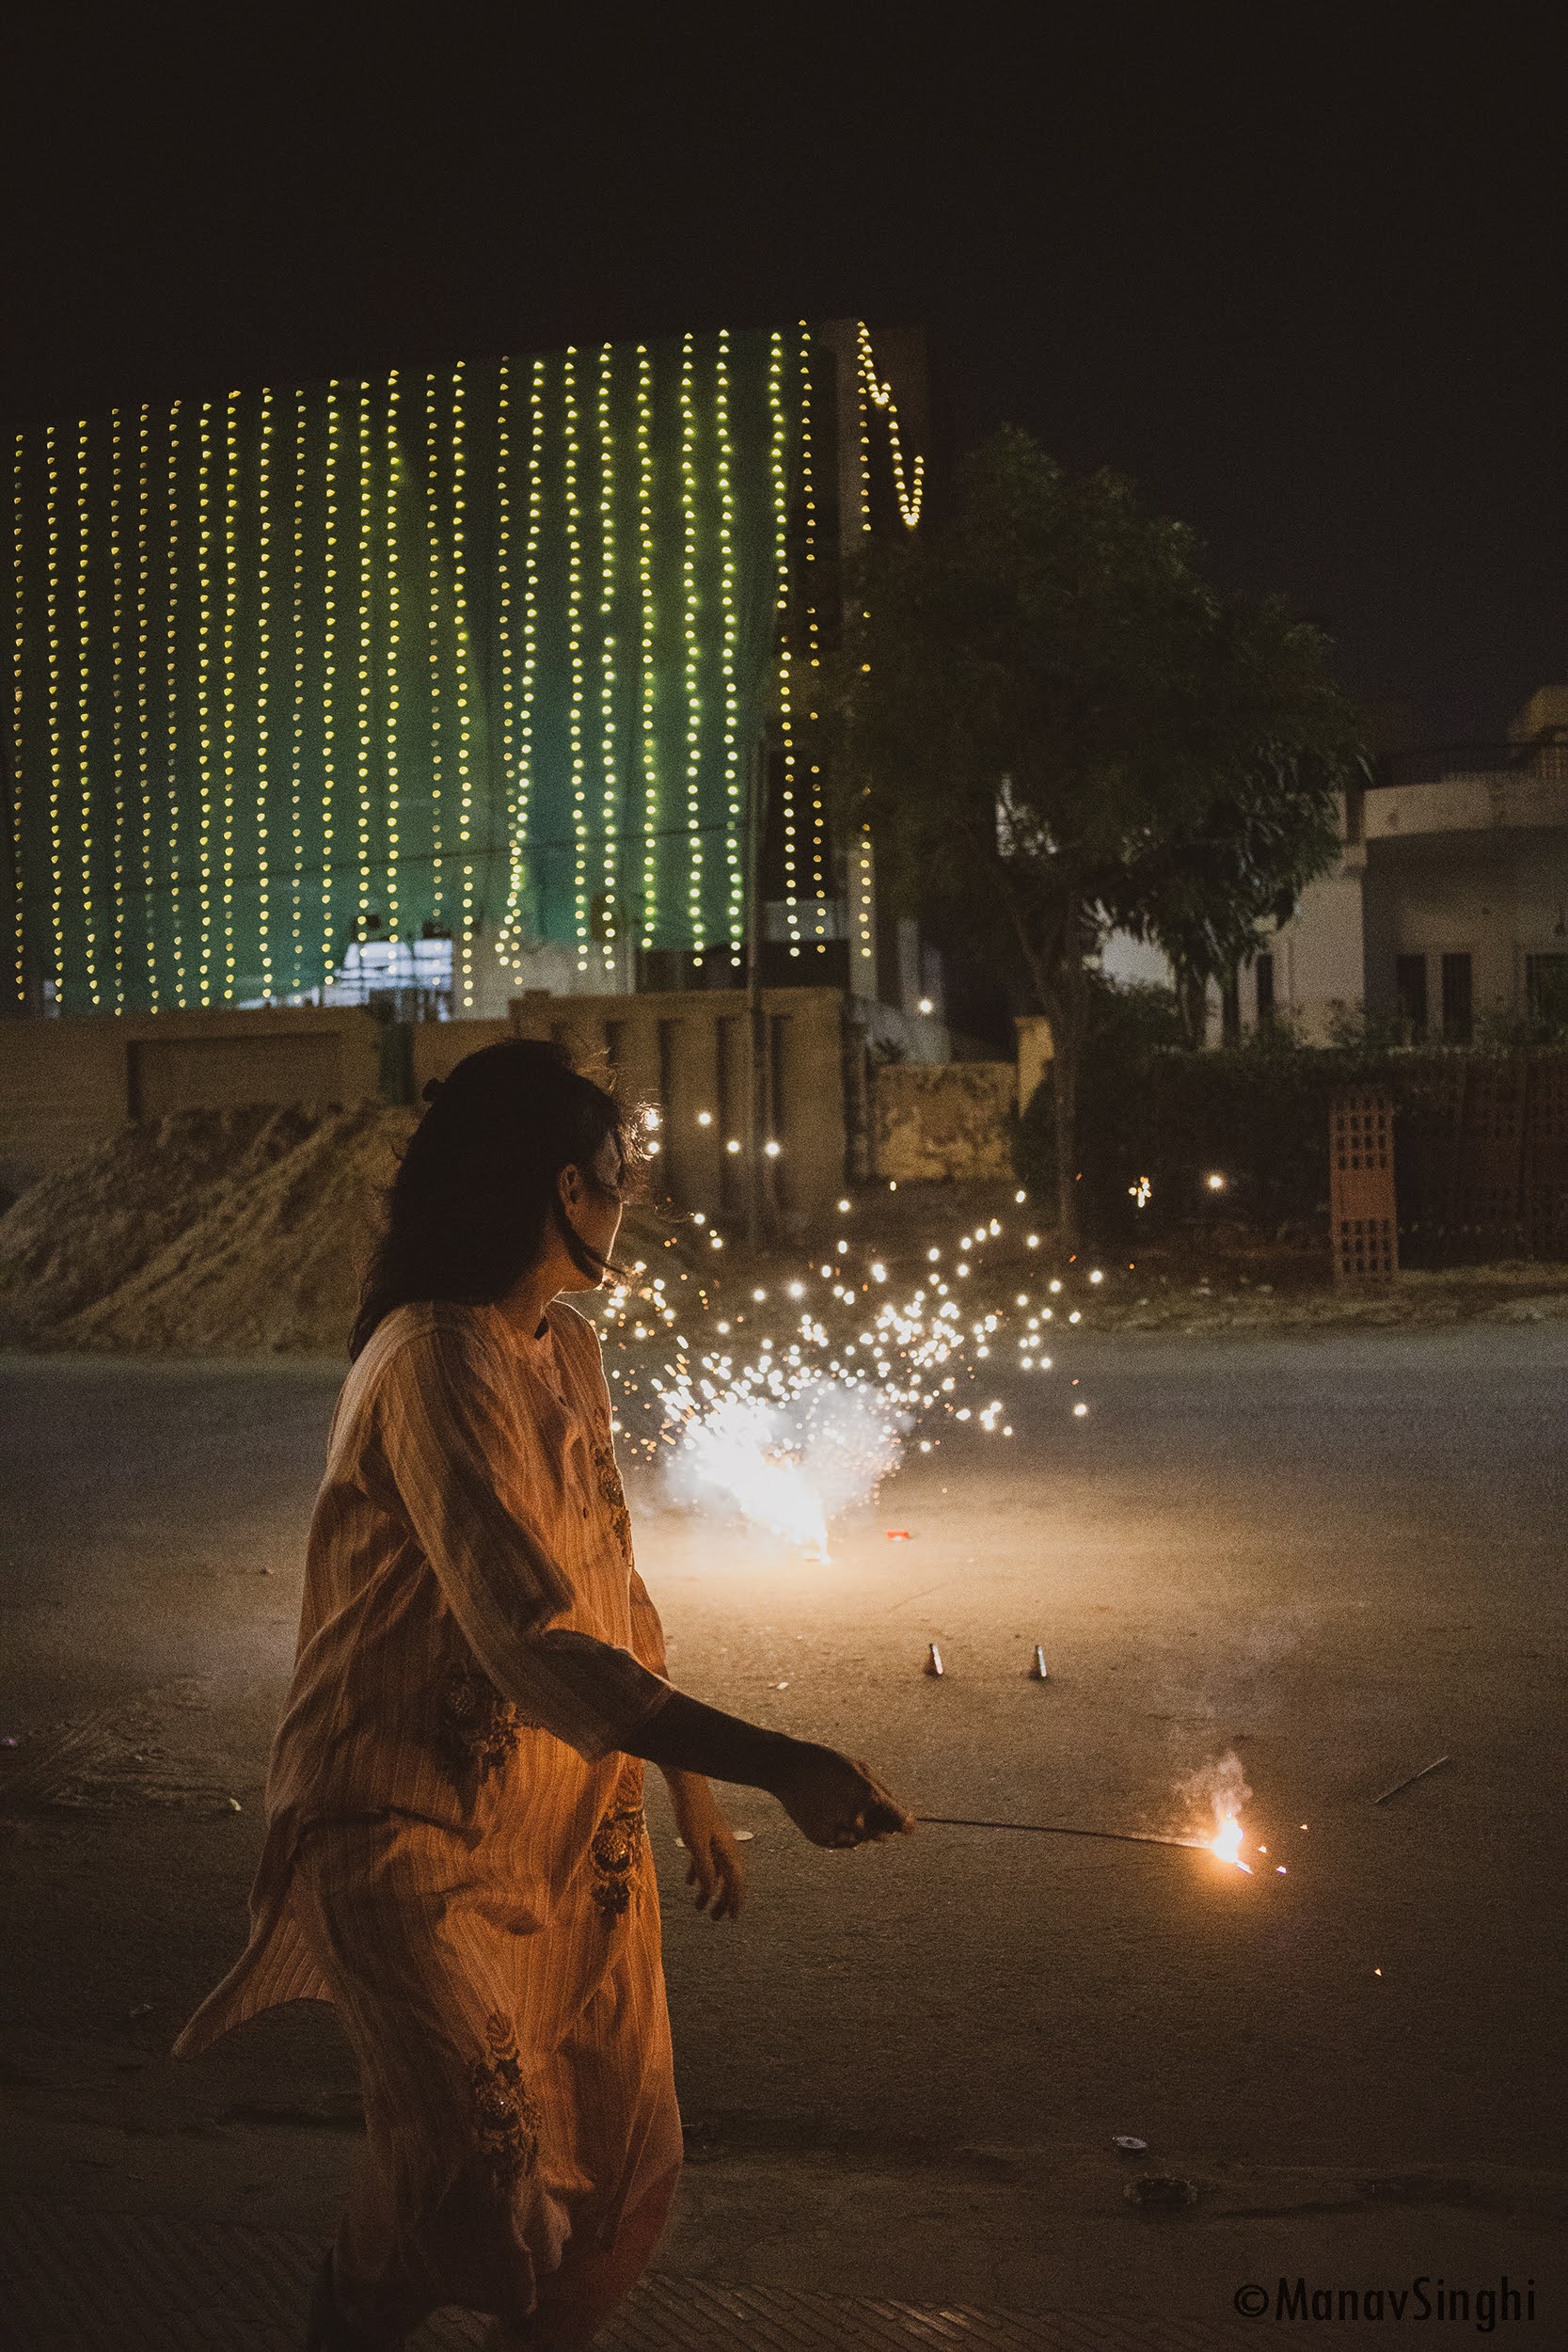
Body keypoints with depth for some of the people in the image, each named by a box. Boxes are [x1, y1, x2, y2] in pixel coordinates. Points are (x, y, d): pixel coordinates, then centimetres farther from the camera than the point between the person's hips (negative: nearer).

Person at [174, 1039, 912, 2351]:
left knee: (623, 2167, 10)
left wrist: (691, 1791, 20)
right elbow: (535, 1653, -31)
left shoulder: (569, 1350, 9)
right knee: (480, 2162, -22)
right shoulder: (440, 1366, -22)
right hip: (414, 1827, -8)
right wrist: (777, 1766, -34)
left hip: (575, 1824, 9)